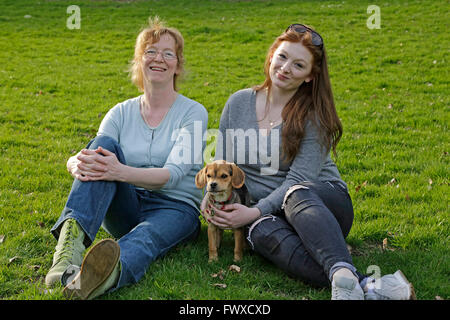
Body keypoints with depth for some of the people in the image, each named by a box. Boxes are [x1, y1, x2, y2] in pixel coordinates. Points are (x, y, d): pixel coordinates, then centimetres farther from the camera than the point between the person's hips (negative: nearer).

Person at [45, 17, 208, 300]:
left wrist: (121, 172, -34)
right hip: (126, 209, 3)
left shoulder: (193, 113, 0)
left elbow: (173, 174, -15)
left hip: (175, 206, -3)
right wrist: (77, 164, -28)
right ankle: (72, 236, -46)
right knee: (105, 145, -25)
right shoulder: (121, 113, 11)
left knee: (144, 238, -39)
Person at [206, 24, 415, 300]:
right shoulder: (238, 103, 9)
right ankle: (365, 287, -51)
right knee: (262, 232, -35)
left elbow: (299, 180, -11)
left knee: (297, 195, -38)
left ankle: (343, 274, -59)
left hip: (324, 202, -2)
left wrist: (255, 211, -22)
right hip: (266, 212, 2)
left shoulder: (315, 115, -2)